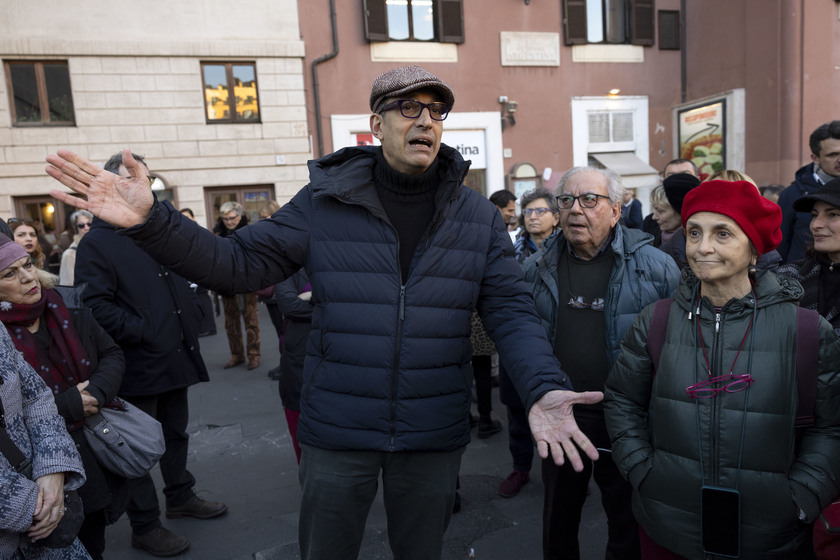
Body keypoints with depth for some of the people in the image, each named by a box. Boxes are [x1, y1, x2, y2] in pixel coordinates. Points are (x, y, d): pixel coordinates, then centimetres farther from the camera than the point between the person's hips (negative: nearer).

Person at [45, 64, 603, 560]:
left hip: (433, 438, 1)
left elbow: (511, 311, -7)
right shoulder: (325, 201, -5)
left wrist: (543, 388, -25)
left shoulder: (479, 216, -3)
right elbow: (243, 264, -6)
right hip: (337, 433, 0)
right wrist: (152, 222, -20)